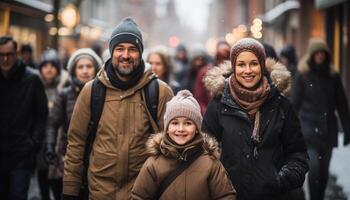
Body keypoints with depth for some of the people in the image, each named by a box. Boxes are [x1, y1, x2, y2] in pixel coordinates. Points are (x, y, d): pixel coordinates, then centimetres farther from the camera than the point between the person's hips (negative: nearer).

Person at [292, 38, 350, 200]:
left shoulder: (333, 76, 7)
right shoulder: (303, 75, 0)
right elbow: (295, 102, 0)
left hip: (328, 129, 3)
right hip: (309, 126, -3)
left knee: (324, 169, 7)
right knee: (314, 166, -15)